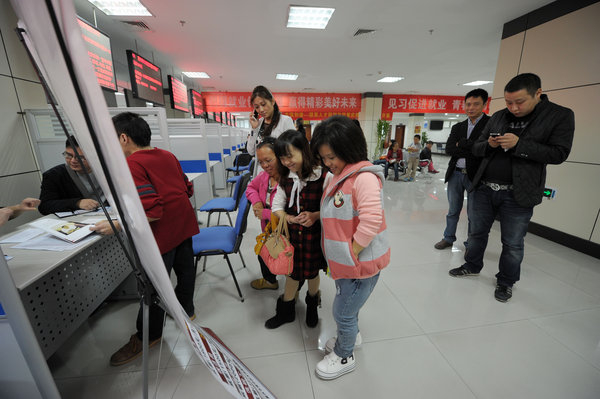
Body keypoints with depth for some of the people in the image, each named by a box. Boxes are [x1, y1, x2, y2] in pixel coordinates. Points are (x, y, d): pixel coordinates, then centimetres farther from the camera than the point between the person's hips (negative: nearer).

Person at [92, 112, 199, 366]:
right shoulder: (167, 155, 7)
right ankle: (186, 309, 44)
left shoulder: (131, 164, -16)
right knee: (184, 267, 22)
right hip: (184, 223, 8)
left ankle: (148, 336, 28)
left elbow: (150, 211, -24)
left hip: (163, 232, -8)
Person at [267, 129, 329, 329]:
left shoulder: (323, 176, -18)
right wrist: (287, 217, -19)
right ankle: (286, 311, 44)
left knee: (312, 272, 19)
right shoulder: (285, 178, -2)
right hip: (292, 233, 3)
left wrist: (315, 216, -29)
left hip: (314, 234, -3)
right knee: (292, 272, 19)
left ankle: (312, 305, 51)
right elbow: (277, 206, 1)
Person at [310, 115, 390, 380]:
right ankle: (351, 335, 54)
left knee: (342, 312, 10)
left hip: (361, 262, -8)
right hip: (344, 260, 8)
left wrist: (351, 254, -20)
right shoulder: (338, 176, 6)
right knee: (346, 305, 27)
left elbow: (370, 223, -29)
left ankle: (344, 357, 37)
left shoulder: (364, 177, -23)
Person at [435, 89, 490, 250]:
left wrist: (461, 143, -7)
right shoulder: (457, 127, 13)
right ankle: (448, 238, 28)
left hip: (475, 176, -4)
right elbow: (448, 149, -2)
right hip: (455, 174, 4)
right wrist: (471, 152, -13)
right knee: (453, 211, 14)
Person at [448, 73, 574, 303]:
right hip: (485, 189, 4)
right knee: (477, 232, 15)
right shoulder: (498, 117, 8)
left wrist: (518, 144, -21)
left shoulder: (560, 116, -3)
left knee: (513, 244, 9)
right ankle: (472, 266, 35)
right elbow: (477, 149, 10)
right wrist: (489, 144, -12)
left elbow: (558, 154, -10)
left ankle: (506, 281, 29)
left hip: (517, 195, -3)